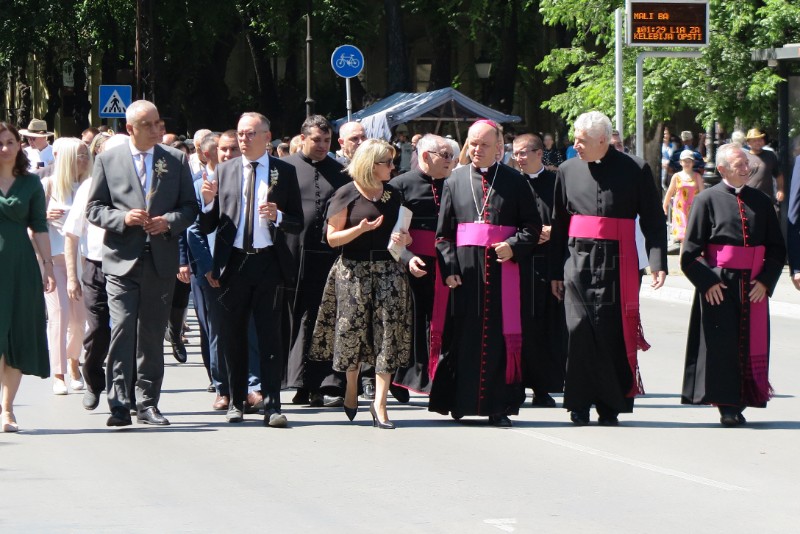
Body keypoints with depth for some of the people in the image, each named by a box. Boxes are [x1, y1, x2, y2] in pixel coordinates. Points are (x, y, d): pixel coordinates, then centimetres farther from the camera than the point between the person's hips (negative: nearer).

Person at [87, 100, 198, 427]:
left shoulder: (176, 160, 10)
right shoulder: (107, 160, 5)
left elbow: (190, 206, 11)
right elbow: (94, 209, 5)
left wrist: (169, 222, -9)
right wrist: (123, 218, -13)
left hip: (161, 261, 2)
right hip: (122, 260, -2)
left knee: (153, 335, 7)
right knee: (122, 329, -13)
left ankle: (147, 404, 14)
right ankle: (119, 405, -13)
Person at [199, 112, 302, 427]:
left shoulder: (284, 172, 4)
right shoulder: (224, 171, 8)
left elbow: (297, 224, 4)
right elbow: (207, 227, 7)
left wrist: (278, 216, -16)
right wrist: (208, 201, -12)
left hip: (269, 262, -2)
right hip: (234, 262, 2)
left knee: (270, 336, -4)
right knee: (233, 336, 8)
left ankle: (272, 406, -3)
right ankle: (236, 402, 18)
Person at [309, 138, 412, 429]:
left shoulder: (394, 195, 12)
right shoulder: (346, 195, -2)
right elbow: (332, 238, -3)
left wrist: (404, 239, -1)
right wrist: (361, 229, -17)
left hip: (388, 269, 3)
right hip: (353, 270, -3)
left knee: (388, 334, -7)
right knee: (352, 331, 0)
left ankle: (379, 403, -8)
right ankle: (351, 387, 27)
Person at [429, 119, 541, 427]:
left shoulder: (514, 182, 6)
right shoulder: (455, 181, 10)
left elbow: (533, 226, 6)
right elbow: (443, 231, 8)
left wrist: (513, 247, -13)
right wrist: (449, 267, -5)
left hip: (503, 268, -1)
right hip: (465, 267, 1)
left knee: (500, 337, -2)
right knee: (463, 335, 1)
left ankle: (498, 406, 1)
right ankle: (460, 401, 8)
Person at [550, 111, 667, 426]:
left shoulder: (635, 170, 0)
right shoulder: (568, 171, 9)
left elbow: (653, 220, 0)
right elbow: (559, 223, 14)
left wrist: (657, 262, -10)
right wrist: (556, 271, 13)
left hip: (616, 262, -2)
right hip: (578, 259, 2)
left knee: (612, 334, -2)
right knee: (579, 331, -4)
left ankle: (610, 406, 7)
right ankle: (579, 403, 4)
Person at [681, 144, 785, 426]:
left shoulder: (760, 202, 8)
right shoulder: (708, 200, -2)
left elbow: (777, 248, 11)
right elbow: (690, 252, -4)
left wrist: (765, 281, -2)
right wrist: (707, 282, -14)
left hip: (754, 286, 4)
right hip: (718, 285, -3)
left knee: (750, 345, 4)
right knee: (722, 346, -4)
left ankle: (740, 404, 12)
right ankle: (727, 406, 0)